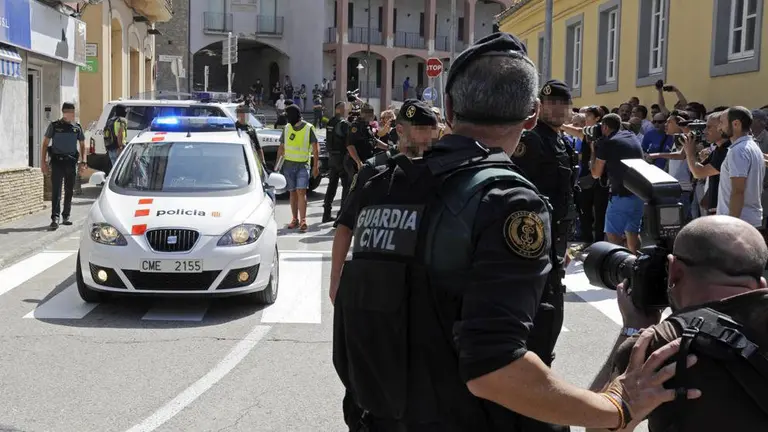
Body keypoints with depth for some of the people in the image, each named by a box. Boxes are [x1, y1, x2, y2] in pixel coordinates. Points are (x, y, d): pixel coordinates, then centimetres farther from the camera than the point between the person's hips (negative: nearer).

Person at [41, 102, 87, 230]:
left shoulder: (77, 127, 8)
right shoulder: (54, 126, 1)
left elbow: (82, 145, 15)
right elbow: (45, 144, 4)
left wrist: (82, 161, 4)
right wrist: (43, 161, -3)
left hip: (71, 162, 3)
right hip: (57, 162, -3)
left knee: (69, 191, 9)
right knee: (56, 191, -10)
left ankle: (66, 216, 20)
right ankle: (55, 218, -15)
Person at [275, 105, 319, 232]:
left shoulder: (308, 128, -3)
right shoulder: (287, 128, 10)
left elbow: (315, 149, -3)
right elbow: (281, 148, 16)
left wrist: (316, 166, -8)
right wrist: (277, 164, 12)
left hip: (303, 165, -4)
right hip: (288, 164, 4)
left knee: (301, 192, -14)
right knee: (293, 193, 7)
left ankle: (303, 221, -15)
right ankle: (295, 220, 14)